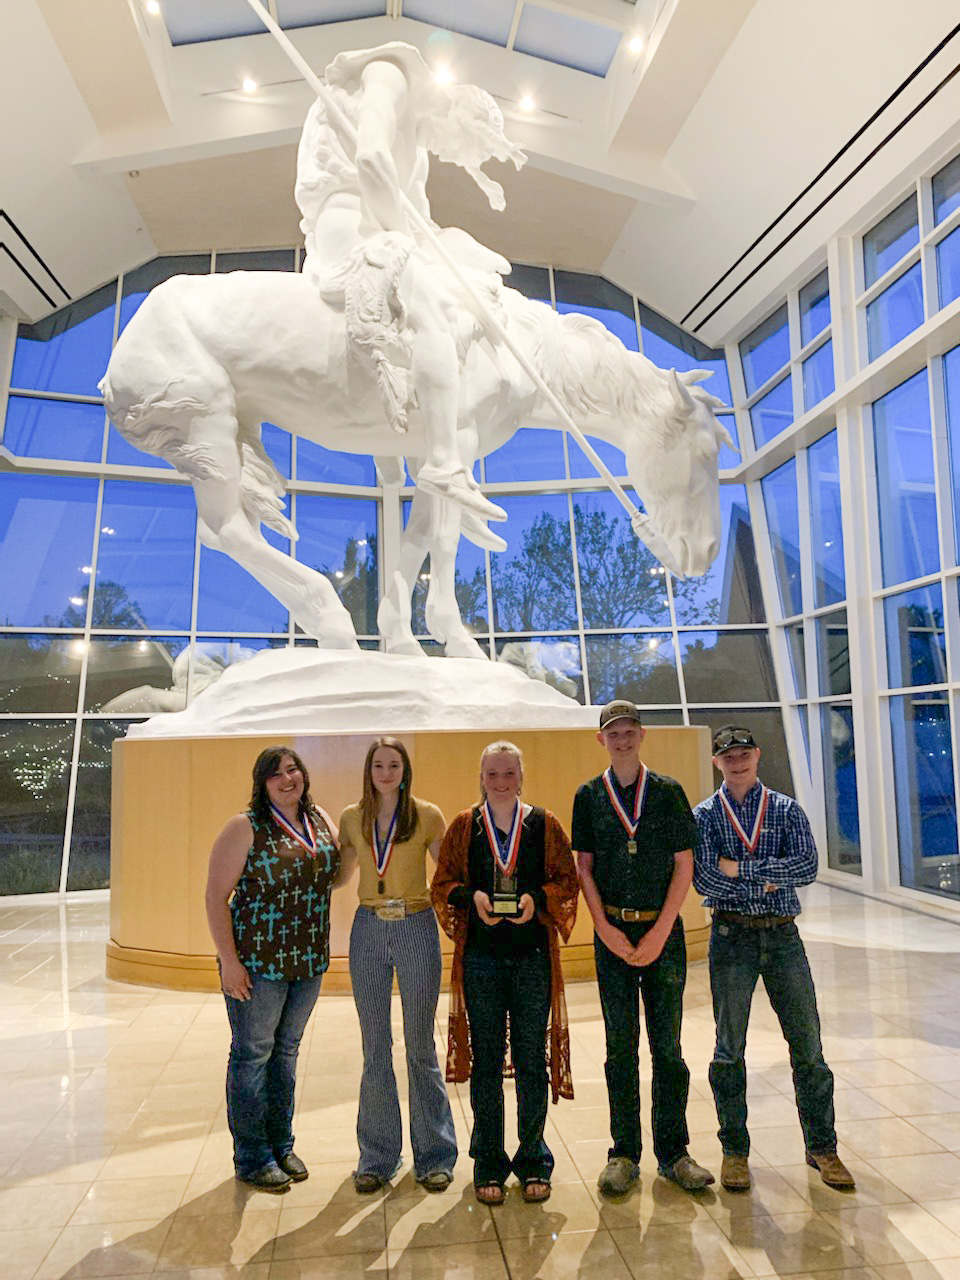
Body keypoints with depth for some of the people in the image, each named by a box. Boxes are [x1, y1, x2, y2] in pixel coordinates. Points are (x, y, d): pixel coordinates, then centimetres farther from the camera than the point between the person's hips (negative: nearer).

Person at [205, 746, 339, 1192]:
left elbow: (337, 870, 18)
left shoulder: (320, 820, 5)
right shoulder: (246, 828, -12)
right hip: (257, 962, -5)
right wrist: (229, 961, -16)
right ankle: (252, 1159, 25)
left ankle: (281, 1145, 35)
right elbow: (216, 897, -12)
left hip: (309, 961, 6)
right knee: (252, 1055, 8)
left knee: (287, 1051, 19)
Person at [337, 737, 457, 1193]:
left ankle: (433, 1155, 25)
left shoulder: (427, 815, -3)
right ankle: (377, 1156, 28)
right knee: (375, 1048, 11)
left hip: (416, 928, -2)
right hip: (368, 930, 2)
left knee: (420, 1045, 8)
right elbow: (339, 874, 16)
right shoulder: (352, 817, 5)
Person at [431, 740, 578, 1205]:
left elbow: (567, 880, 4)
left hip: (533, 956, 0)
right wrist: (472, 897, -14)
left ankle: (533, 1161, 26)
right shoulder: (464, 826, 4)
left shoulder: (543, 824, 3)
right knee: (486, 1061, 9)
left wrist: (538, 897, -14)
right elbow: (442, 884, 5)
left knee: (532, 1060, 8)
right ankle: (489, 1165, 25)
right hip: (481, 957, 0)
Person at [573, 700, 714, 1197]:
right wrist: (606, 930, -7)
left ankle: (673, 1152, 22)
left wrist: (660, 932, -7)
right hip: (613, 933, 0)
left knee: (667, 1044, 7)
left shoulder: (668, 792, 2)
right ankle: (624, 1155, 19)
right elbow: (584, 867, 4)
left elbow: (684, 865, 0)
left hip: (663, 930, 0)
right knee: (620, 1046, 7)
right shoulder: (589, 796, 4)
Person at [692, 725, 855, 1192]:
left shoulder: (786, 810, 4)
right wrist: (767, 882, -12)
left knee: (807, 1043, 7)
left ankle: (821, 1146, 25)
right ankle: (734, 1149, 22)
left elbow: (807, 866, -11)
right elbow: (704, 878, -11)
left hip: (783, 934, 1)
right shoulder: (704, 816, 1)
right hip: (731, 938, -1)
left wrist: (740, 868, -15)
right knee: (730, 1048, 7)